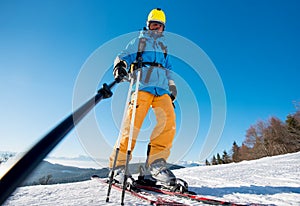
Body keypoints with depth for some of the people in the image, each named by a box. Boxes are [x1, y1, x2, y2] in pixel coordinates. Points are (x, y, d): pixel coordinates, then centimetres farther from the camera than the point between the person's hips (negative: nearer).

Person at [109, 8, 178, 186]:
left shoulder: (164, 47, 34)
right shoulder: (138, 42, 24)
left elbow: (169, 71, 33)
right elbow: (123, 56, 12)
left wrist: (172, 92, 23)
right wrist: (119, 67, -12)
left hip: (162, 89, 4)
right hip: (142, 86, -3)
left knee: (169, 119, -22)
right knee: (133, 122, -19)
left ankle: (157, 162, -19)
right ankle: (118, 164, -8)